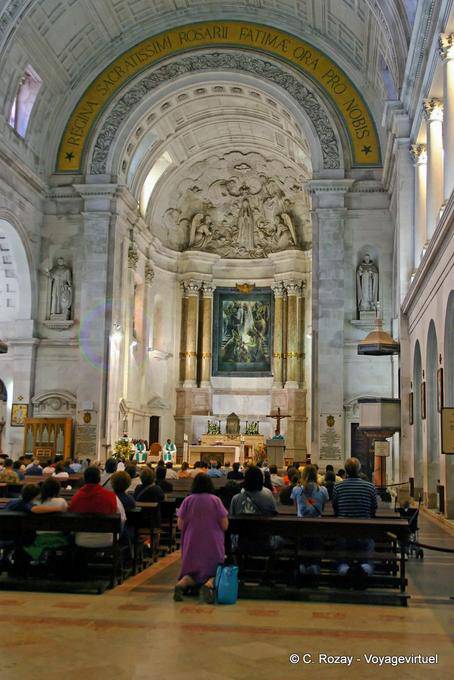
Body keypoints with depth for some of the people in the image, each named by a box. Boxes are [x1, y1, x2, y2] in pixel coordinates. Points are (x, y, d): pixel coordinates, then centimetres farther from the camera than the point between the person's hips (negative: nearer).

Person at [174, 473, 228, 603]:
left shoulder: (187, 500, -2)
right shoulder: (215, 500, -6)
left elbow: (180, 525, 0)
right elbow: (225, 525, -4)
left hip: (191, 545, 2)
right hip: (213, 546, -2)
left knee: (192, 573, 17)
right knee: (214, 573, 11)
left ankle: (182, 583, -15)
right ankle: (209, 585, -23)